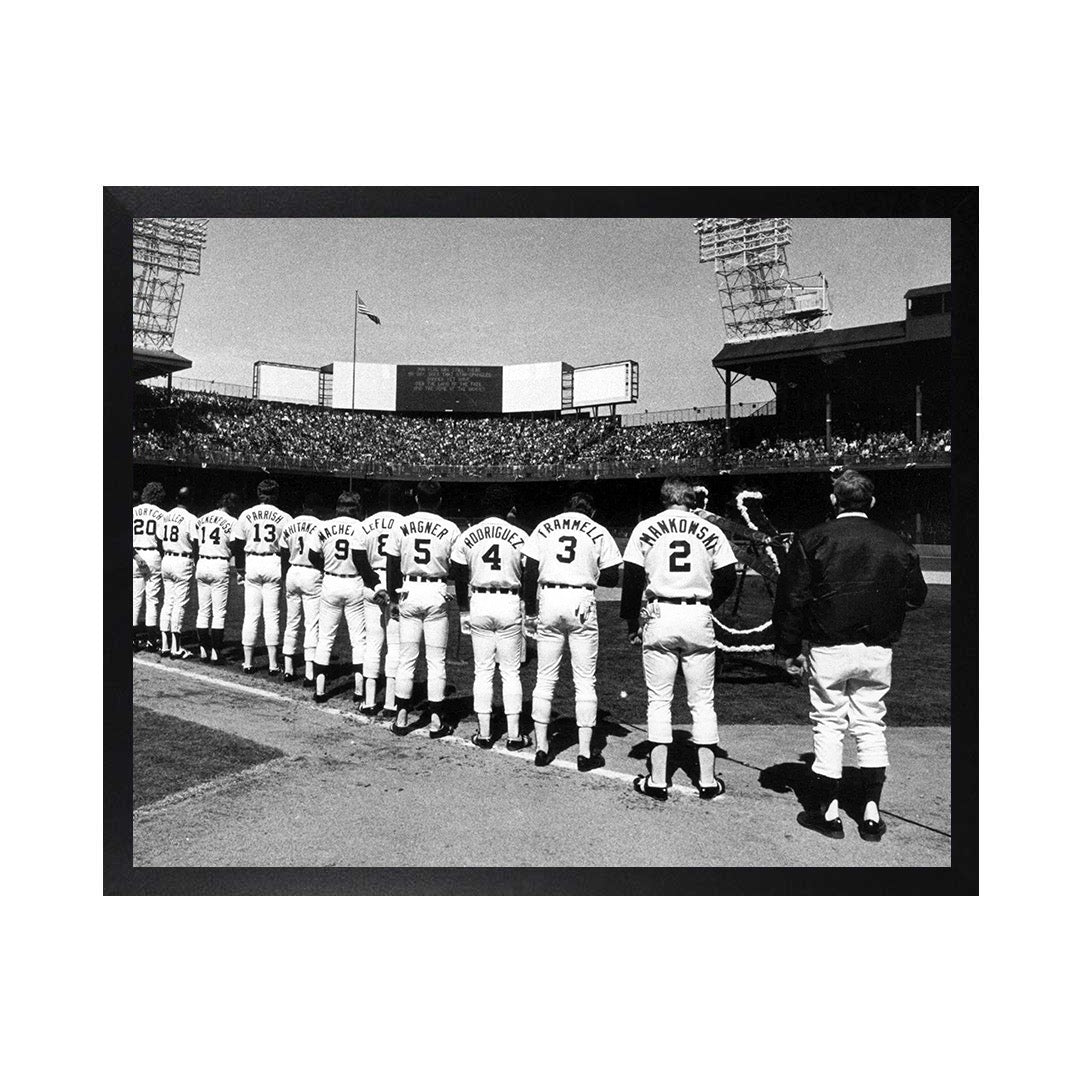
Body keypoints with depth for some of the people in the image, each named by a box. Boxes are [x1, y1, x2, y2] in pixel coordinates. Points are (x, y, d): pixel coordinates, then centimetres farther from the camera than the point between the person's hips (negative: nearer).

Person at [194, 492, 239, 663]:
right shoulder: (232, 521, -6)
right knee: (219, 612, 0)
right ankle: (215, 652, 1)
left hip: (201, 565, 5)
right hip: (219, 565, -5)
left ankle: (203, 649, 17)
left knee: (203, 611, 12)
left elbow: (194, 546, 14)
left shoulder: (201, 520, 11)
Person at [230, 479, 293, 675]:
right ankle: (273, 664, 6)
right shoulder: (284, 518, -3)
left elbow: (237, 544, 6)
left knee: (251, 615, 8)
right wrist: (285, 568, 4)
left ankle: (248, 663, 13)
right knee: (272, 615, 3)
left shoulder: (246, 515, 4)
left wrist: (239, 568, 15)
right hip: (273, 565, -2)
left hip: (252, 564, 2)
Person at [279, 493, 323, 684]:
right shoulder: (319, 526, -10)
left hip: (292, 573, 5)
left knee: (291, 622, 15)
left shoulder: (289, 526, 6)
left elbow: (284, 554, 10)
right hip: (312, 575, -5)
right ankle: (309, 673, 0)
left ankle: (288, 669, 20)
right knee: (312, 625, 0)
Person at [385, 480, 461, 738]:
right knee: (436, 659, 6)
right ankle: (435, 720, 10)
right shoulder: (450, 529, -6)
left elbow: (392, 565, 4)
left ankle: (401, 717, 14)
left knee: (406, 658, 10)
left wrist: (394, 597, 12)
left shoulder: (401, 526, 0)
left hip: (409, 592, 2)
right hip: (436, 593, -2)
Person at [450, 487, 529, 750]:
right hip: (510, 603, -1)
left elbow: (459, 579, 5)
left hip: (479, 603, 2)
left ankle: (483, 733, 13)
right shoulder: (519, 536, -4)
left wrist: (464, 611, 15)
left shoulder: (467, 537, 2)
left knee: (483, 671, 9)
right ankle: (514, 735, 10)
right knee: (511, 672, 6)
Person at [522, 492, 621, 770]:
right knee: (585, 680, 5)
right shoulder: (598, 531, 5)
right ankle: (585, 752, 8)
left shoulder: (544, 527, 9)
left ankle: (542, 747, 15)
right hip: (582, 602, -2)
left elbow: (530, 574, 4)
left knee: (545, 678, 10)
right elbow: (611, 578, 4)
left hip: (549, 601, 2)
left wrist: (530, 612, 9)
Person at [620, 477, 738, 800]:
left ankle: (657, 781, 9)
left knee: (659, 701, 7)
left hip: (660, 617, -1)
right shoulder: (711, 531, 4)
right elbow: (728, 579, 5)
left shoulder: (645, 528, 2)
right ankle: (707, 780, 15)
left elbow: (632, 578, 0)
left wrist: (632, 622, 8)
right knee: (702, 701, 10)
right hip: (699, 618, 1)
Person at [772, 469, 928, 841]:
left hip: (829, 649, -3)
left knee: (828, 726, 7)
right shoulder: (895, 544, 3)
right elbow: (915, 596, 11)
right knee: (870, 726, 13)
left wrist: (788, 650, 0)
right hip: (877, 651, 3)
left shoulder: (812, 540, -6)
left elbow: (791, 598, -7)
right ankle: (871, 813, 15)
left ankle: (827, 813, 13)